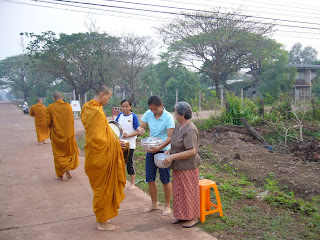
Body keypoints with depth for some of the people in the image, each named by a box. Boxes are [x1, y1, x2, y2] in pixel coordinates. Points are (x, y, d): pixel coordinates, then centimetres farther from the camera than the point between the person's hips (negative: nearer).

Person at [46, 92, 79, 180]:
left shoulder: (50, 107, -9)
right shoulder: (68, 106, -4)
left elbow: (48, 122, -9)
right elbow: (72, 120, -1)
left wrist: (53, 126, 13)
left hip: (56, 135, -1)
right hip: (68, 134, 1)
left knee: (58, 154, 10)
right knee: (71, 151, 20)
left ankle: (60, 175, 13)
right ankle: (68, 169, 6)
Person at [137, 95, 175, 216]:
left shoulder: (168, 117, -17)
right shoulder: (148, 114, -3)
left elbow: (170, 137, -20)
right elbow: (141, 127, 2)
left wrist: (159, 147, -33)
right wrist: (140, 129, -23)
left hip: (164, 150, -5)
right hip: (150, 150, 5)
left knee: (165, 180, 5)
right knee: (150, 179, 10)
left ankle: (167, 206, 22)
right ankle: (154, 204, 30)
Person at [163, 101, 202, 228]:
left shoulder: (190, 130, -23)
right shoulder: (179, 127, 7)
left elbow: (192, 151, -27)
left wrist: (172, 156, -25)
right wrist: (170, 150, 4)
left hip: (188, 167, -9)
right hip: (178, 167, 9)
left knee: (188, 191, 4)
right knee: (179, 191, 17)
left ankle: (193, 217, 20)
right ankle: (182, 215, 32)